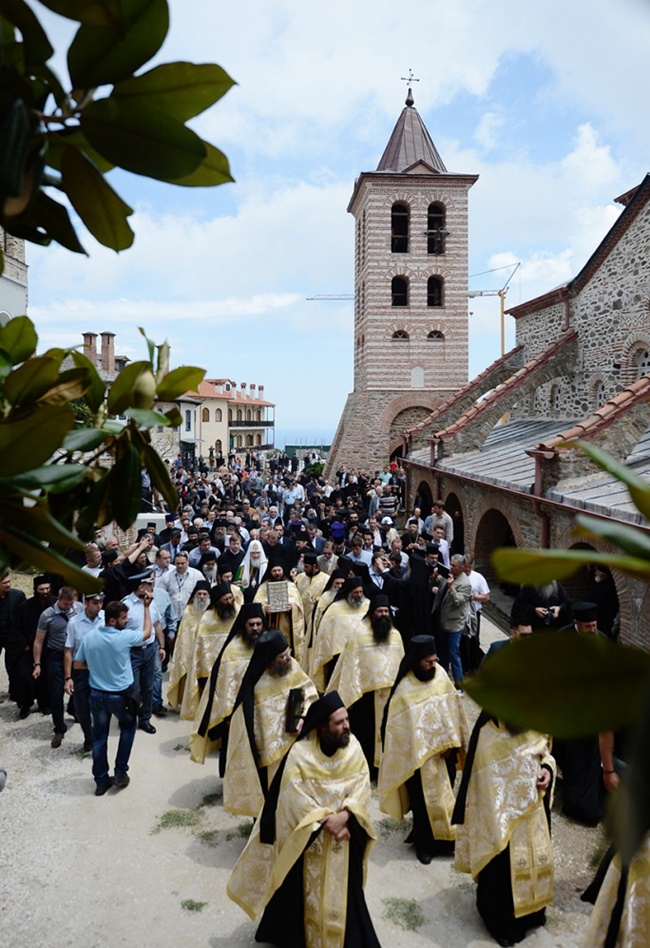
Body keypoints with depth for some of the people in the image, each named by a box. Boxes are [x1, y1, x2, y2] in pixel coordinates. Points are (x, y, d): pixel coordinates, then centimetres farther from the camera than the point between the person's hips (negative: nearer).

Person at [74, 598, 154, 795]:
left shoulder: (89, 636, -8)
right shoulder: (125, 636, -20)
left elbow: (78, 664, 2)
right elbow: (147, 633, 0)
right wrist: (146, 607, 5)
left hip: (97, 694, 3)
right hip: (121, 695, -3)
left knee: (99, 737, 16)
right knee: (128, 728, 22)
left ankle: (101, 781, 24)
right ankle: (120, 773, 21)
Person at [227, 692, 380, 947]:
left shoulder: (353, 747, -8)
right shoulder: (300, 753, -19)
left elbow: (362, 786, -10)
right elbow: (295, 797, -20)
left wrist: (343, 816, -24)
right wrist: (325, 821, -22)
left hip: (344, 830, 3)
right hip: (307, 835, -3)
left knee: (343, 890, 11)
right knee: (306, 890, 10)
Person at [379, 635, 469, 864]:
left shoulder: (440, 675, -7)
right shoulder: (405, 689, -22)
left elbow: (452, 709, 0)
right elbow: (406, 727, -18)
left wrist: (450, 742, -3)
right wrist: (431, 748, -15)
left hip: (444, 751, 5)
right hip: (418, 756, -5)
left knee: (446, 796, 17)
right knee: (424, 800, 10)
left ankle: (444, 837, 38)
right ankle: (424, 844, 30)